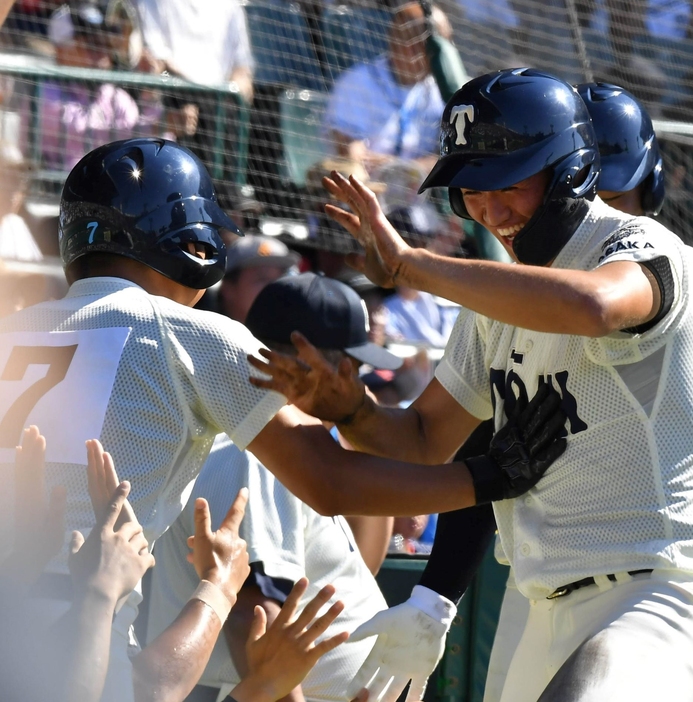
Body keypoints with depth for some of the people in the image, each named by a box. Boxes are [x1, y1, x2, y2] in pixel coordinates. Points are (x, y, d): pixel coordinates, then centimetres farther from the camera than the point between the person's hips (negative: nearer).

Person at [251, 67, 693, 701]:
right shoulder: (499, 292, 16)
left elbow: (591, 305, -35)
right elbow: (423, 440, 20)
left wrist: (406, 264, -25)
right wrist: (348, 406, -4)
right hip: (552, 612, 9)